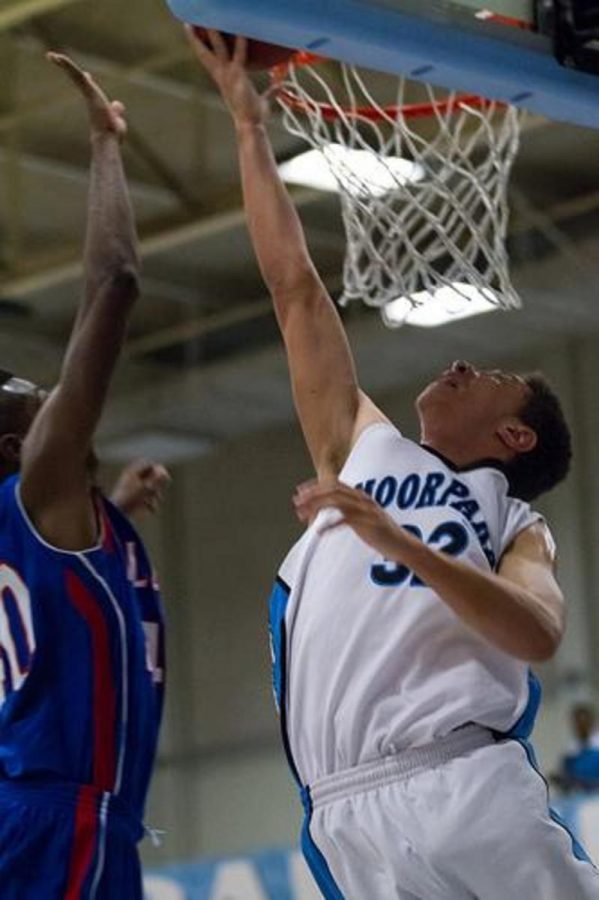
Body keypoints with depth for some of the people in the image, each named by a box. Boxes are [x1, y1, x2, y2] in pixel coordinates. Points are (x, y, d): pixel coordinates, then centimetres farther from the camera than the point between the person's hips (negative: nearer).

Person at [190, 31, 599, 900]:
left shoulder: (518, 527, 16)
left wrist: (396, 541, -17)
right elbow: (295, 288, 26)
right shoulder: (364, 451, 25)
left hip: (472, 790, -2)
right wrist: (249, 123, 26)